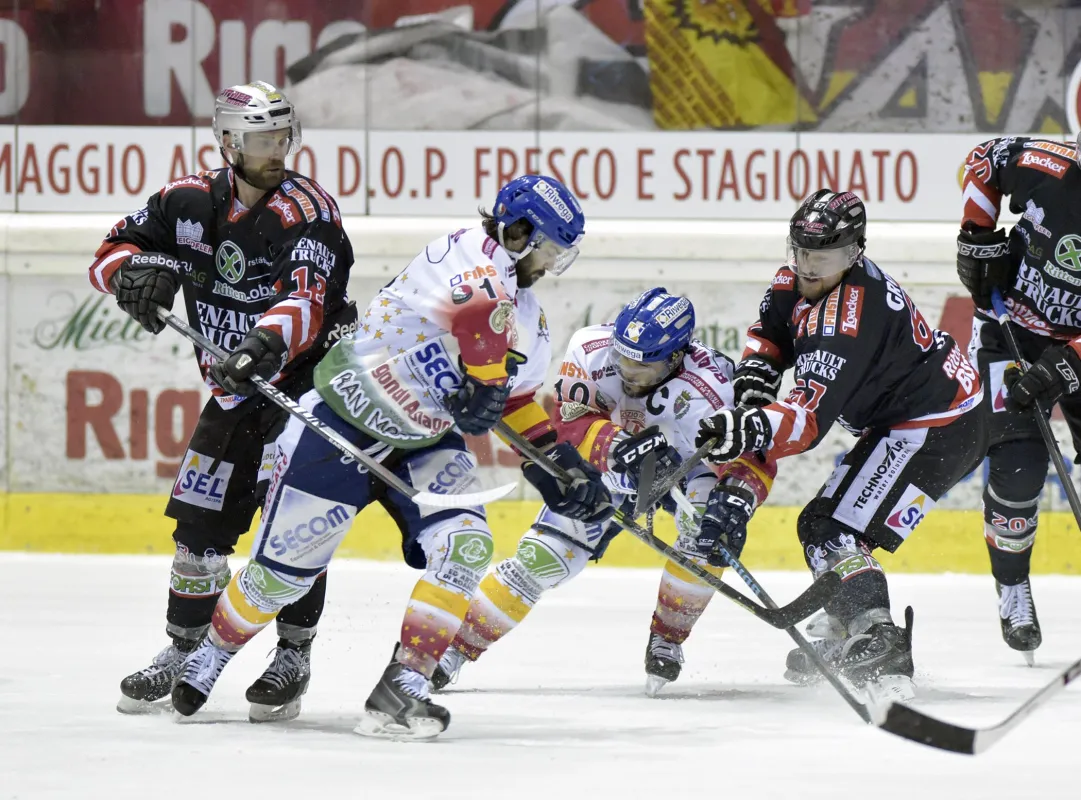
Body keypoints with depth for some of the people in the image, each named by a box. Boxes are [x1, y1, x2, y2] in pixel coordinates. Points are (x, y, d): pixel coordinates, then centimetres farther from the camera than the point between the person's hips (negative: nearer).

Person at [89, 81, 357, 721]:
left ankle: (294, 655, -6)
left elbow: (308, 299, -33)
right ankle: (184, 650, 21)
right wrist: (136, 271, -20)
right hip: (235, 387, 6)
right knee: (201, 519, 7)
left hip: (310, 375, -6)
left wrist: (267, 343, -52)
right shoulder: (191, 202, -2)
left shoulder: (305, 210, -19)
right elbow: (114, 251, 4)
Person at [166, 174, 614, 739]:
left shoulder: (528, 319, 9)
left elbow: (515, 392, 21)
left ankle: (403, 685, -15)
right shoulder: (471, 254, -20)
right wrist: (484, 381, -29)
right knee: (287, 564, 0)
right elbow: (480, 310, -42)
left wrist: (557, 460, 11)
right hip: (344, 421, -8)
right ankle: (213, 652, 26)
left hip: (423, 440, 8)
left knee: (465, 544, -15)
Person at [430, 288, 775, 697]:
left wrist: (736, 498, -54)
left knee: (707, 528, -30)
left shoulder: (708, 384, -36)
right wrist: (621, 446, -52)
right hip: (602, 468, 1)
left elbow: (754, 454, -34)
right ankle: (456, 646, 3)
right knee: (543, 556, -10)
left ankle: (666, 641, -9)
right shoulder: (592, 348, -31)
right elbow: (571, 424, -32)